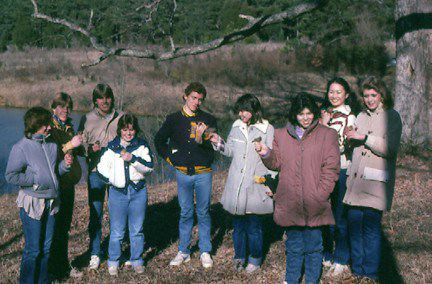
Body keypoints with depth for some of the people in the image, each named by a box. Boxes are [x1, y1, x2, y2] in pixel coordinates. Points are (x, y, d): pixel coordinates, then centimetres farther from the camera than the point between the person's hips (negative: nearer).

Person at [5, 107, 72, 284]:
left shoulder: (51, 145, 6)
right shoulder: (21, 147, -13)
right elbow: (11, 176, -13)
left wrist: (65, 164, -4)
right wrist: (36, 180, -16)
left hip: (51, 202, 6)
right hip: (32, 204, -6)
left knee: (46, 247, 15)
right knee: (33, 249, 1)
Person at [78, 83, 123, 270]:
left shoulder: (121, 117, 10)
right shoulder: (87, 119, 7)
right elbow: (80, 144, 7)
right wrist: (90, 148, -13)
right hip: (96, 171, -1)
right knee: (95, 213, 0)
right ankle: (95, 253, 11)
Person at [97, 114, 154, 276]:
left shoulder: (141, 145, 3)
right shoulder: (112, 146, 3)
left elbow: (149, 167, -6)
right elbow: (102, 167, 5)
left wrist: (133, 159, -20)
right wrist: (113, 179, -8)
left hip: (138, 191, 1)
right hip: (118, 192, 0)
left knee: (137, 230, 9)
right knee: (117, 231, 3)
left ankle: (137, 260, 22)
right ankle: (113, 262, 17)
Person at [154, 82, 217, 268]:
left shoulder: (208, 120, 3)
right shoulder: (174, 119, 7)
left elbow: (215, 145, -3)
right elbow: (159, 140, 19)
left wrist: (202, 138, -22)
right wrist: (169, 158, 8)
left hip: (203, 173, -1)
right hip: (183, 174, 1)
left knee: (203, 213, 5)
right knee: (185, 213, 8)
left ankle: (205, 252, 14)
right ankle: (183, 251, 17)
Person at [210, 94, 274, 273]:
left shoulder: (267, 129, -5)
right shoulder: (236, 127, 9)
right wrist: (219, 143, 2)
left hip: (256, 184, -4)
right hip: (236, 184, 4)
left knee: (254, 225, 4)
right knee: (238, 224, 12)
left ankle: (255, 258, 22)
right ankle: (239, 256, 28)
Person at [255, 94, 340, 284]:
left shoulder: (327, 135, 2)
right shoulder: (281, 135, 11)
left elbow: (331, 168, -3)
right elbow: (277, 163, 13)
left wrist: (320, 194, -12)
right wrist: (266, 154, -8)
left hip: (314, 204, -2)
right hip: (290, 204, 2)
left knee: (313, 246, 6)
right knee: (293, 246, 13)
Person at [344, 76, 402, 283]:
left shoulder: (391, 117, 0)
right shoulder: (361, 116, 19)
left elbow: (389, 149, -11)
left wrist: (365, 138, -14)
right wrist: (351, 138, 6)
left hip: (376, 181, -6)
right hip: (356, 179, 6)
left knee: (371, 226, -6)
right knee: (354, 224, 4)